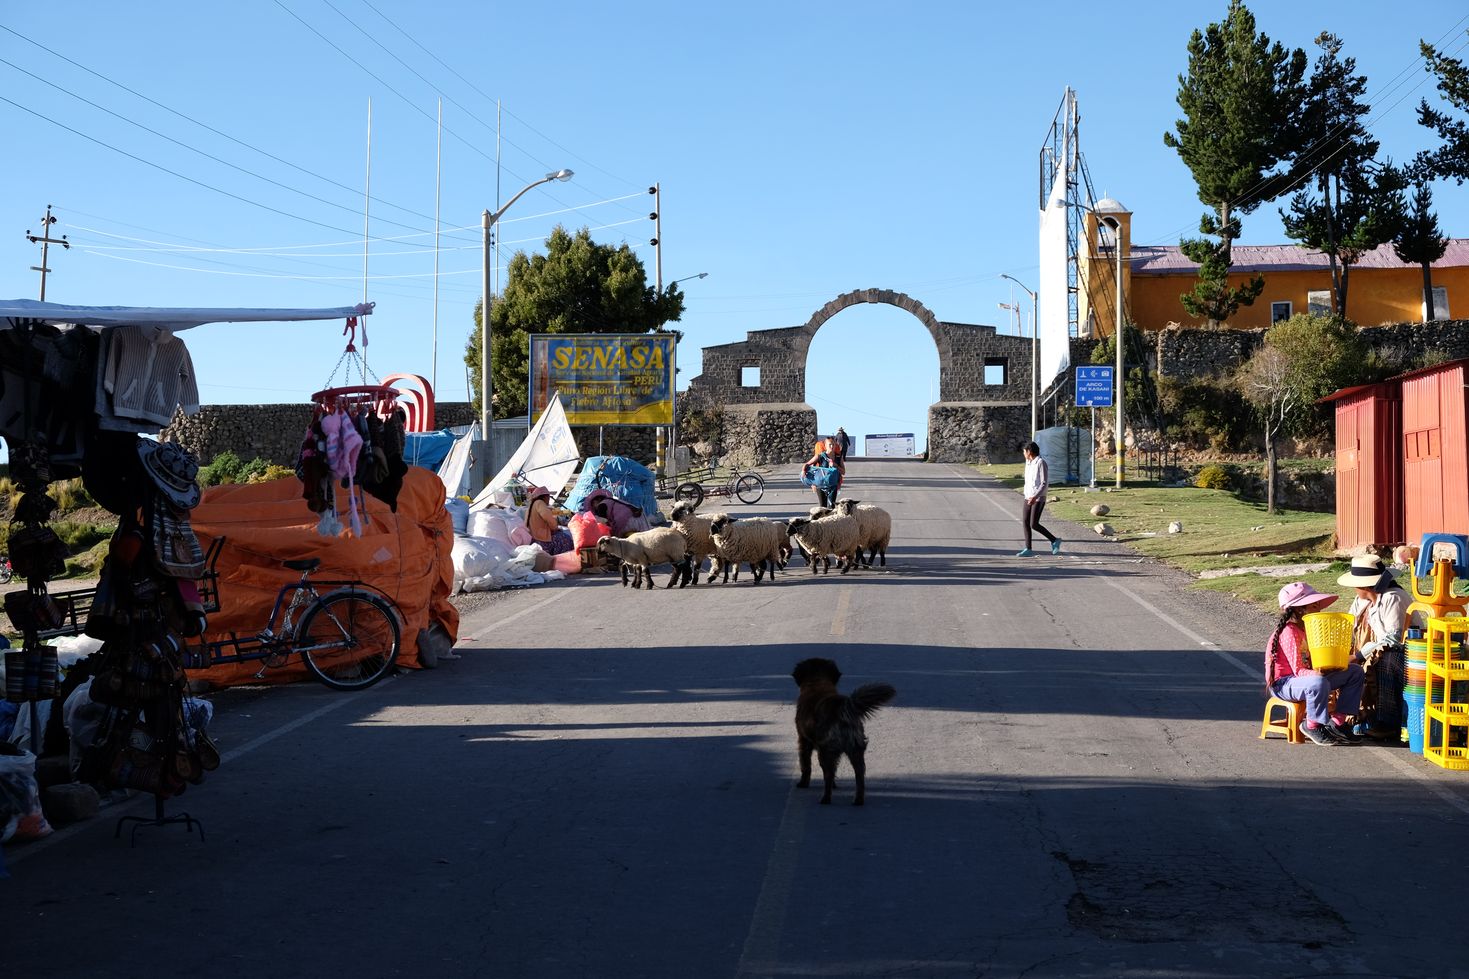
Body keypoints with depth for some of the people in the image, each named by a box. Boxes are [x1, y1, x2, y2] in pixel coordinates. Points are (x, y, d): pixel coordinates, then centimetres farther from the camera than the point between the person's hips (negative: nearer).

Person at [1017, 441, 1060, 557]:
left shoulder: (1041, 463, -13)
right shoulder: (1028, 462, 12)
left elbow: (1045, 483, -18)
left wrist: (1035, 496, -26)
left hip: (1038, 499, -8)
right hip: (1028, 498, 8)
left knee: (1034, 524, -11)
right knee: (1025, 522, 1)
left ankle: (1054, 540, 5)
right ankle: (1028, 549, 5)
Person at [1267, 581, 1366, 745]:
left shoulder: (1310, 628, 11)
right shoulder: (1289, 633, -20)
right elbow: (1298, 670, -25)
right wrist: (1315, 674, -45)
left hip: (1308, 675, 10)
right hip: (1283, 683, -10)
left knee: (1355, 672, 4)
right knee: (1319, 683, -43)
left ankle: (1337, 722, 2)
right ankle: (1312, 726, -16)